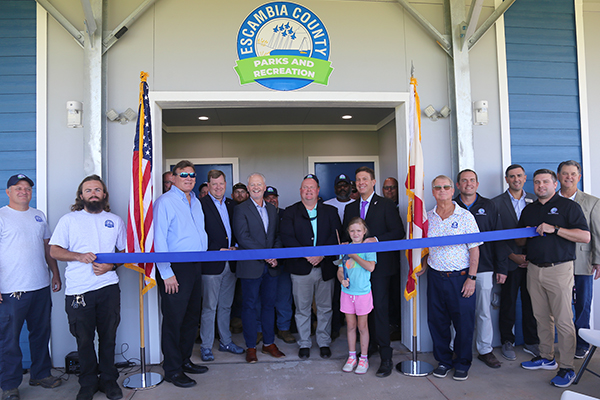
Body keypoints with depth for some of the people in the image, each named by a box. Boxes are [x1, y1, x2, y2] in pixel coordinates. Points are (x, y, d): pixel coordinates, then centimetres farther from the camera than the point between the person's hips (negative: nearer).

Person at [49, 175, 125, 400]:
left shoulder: (115, 221, 11)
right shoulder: (69, 220, 7)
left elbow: (125, 251, 13)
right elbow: (54, 251, 3)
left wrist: (111, 265, -6)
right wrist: (80, 256, -13)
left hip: (109, 287, 1)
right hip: (78, 290, -1)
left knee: (108, 337, 8)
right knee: (84, 339, 7)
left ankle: (108, 379, 24)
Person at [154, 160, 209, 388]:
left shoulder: (196, 202, 15)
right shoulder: (165, 202, -9)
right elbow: (158, 239, -15)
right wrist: (166, 273, -18)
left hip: (195, 266, 8)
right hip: (176, 268, -8)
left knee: (192, 316, 16)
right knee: (174, 319, 1)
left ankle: (185, 360, 32)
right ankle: (172, 370, 16)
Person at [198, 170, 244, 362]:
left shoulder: (231, 204, 13)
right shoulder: (201, 205, -7)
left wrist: (235, 247, 0)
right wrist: (219, 250, -15)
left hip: (230, 264, 6)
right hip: (211, 264, -6)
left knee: (226, 306, 16)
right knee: (209, 307, 2)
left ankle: (226, 341, 29)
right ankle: (206, 346, 15)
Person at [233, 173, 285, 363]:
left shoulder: (272, 209, 13)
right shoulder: (240, 209, -4)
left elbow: (277, 235, 11)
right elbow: (243, 238, -13)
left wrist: (275, 255, -5)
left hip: (270, 266, 5)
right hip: (251, 266, -5)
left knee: (269, 304, 12)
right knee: (249, 306, 5)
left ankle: (269, 343, 26)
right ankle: (251, 347, 17)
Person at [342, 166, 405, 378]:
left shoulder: (386, 204, 0)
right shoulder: (350, 208, 15)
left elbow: (398, 231, -5)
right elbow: (346, 234, 17)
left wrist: (376, 239, -17)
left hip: (379, 265, -4)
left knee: (380, 308, -6)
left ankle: (386, 358, 2)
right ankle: (370, 347, 24)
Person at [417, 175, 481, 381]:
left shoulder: (465, 216, -4)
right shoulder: (427, 217, 5)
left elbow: (474, 249, -4)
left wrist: (471, 278, -9)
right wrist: (423, 266, 0)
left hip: (460, 277, -3)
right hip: (435, 276, 3)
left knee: (463, 322, 5)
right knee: (437, 321, 10)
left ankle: (462, 364, 24)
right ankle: (443, 360, 28)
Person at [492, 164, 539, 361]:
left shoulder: (535, 201, 9)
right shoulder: (496, 203, 0)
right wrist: (513, 256, -9)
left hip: (532, 261, 2)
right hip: (509, 262, -2)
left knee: (531, 303, 9)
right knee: (508, 304, 6)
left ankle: (531, 342, 24)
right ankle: (507, 342, 20)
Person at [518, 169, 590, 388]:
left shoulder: (569, 206, -1)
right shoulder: (528, 210, 15)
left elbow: (585, 236, -10)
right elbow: (520, 241, 19)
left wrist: (554, 229, -18)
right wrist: (527, 233, -3)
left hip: (559, 269, -5)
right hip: (534, 269, 5)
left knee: (563, 320, -3)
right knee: (542, 317, 12)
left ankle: (567, 368, 7)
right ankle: (546, 357, 25)